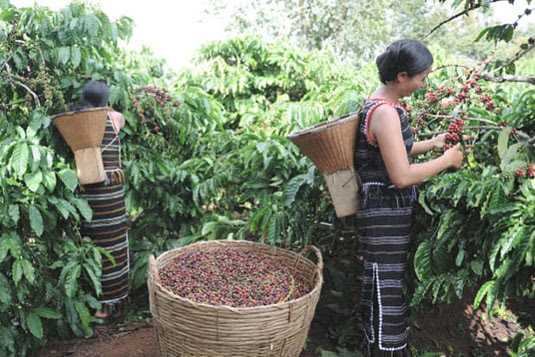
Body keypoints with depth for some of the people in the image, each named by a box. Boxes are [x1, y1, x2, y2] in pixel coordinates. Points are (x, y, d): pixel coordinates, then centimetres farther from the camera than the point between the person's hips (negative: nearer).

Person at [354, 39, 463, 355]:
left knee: (396, 287, 21)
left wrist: (432, 143, 13)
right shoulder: (386, 113, -22)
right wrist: (447, 160, -12)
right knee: (386, 291, 3)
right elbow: (402, 176, -25)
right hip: (385, 215, -10)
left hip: (393, 211, 10)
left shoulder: (381, 105, 10)